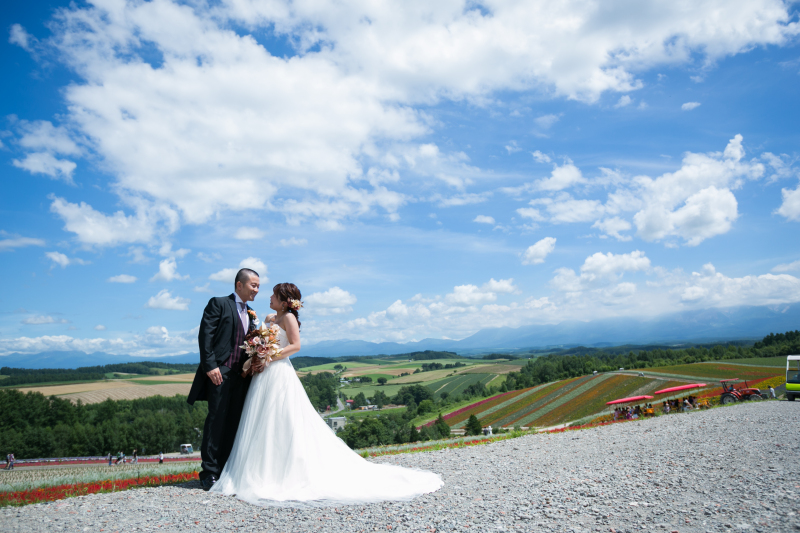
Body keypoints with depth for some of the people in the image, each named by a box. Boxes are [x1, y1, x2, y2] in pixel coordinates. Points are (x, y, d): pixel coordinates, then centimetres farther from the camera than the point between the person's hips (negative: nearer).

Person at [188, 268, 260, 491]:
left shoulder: (250, 314, 20)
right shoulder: (218, 304, -1)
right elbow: (205, 335, -9)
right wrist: (210, 366, -17)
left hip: (241, 374, 7)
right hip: (220, 372, -7)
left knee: (234, 423, 6)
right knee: (217, 420, -7)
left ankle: (226, 471, 13)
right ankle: (209, 473, 0)